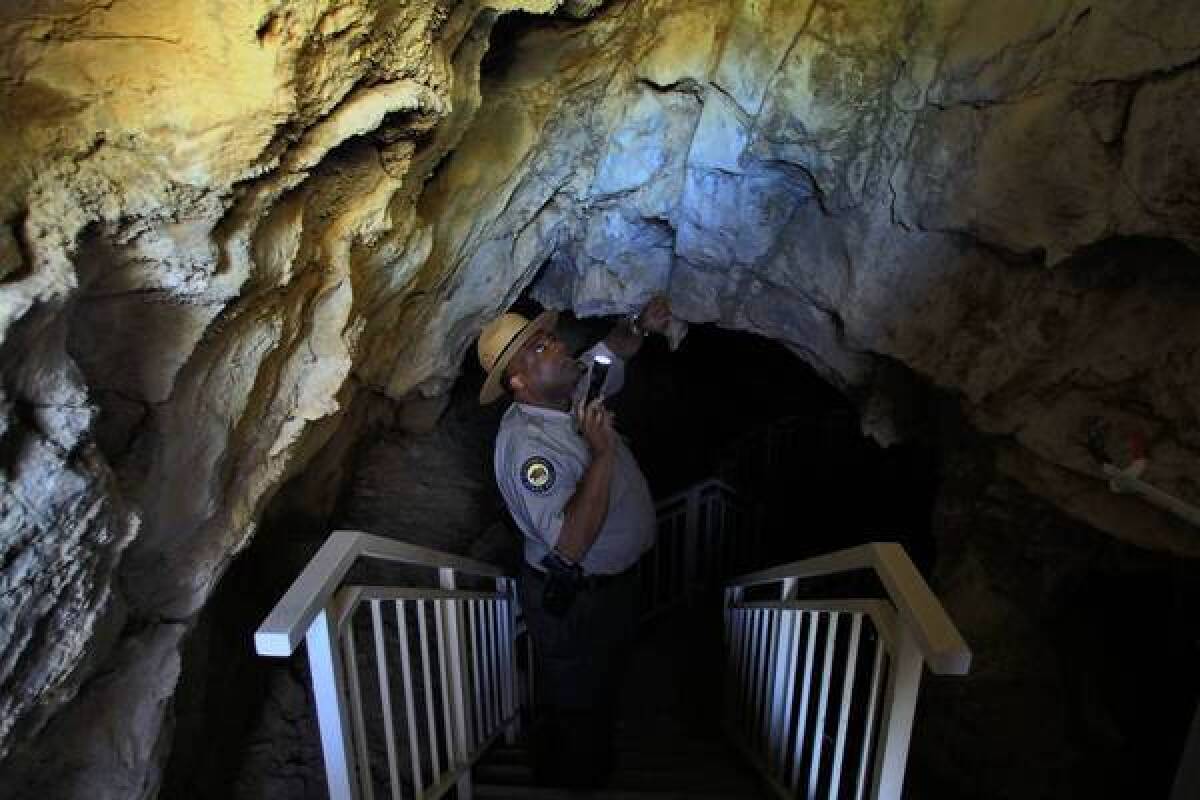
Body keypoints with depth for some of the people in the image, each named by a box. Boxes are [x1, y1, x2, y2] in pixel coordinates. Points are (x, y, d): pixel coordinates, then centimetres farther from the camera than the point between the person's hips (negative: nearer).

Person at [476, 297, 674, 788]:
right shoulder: (526, 445, -32)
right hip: (574, 602, -9)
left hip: (616, 580, 9)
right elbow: (571, 544, -40)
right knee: (573, 709, 16)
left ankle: (597, 769, 56)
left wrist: (639, 325, -6)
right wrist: (601, 452, -40)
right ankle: (569, 784, 42)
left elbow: (611, 352, 14)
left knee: (603, 691, 31)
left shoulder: (572, 391, -6)